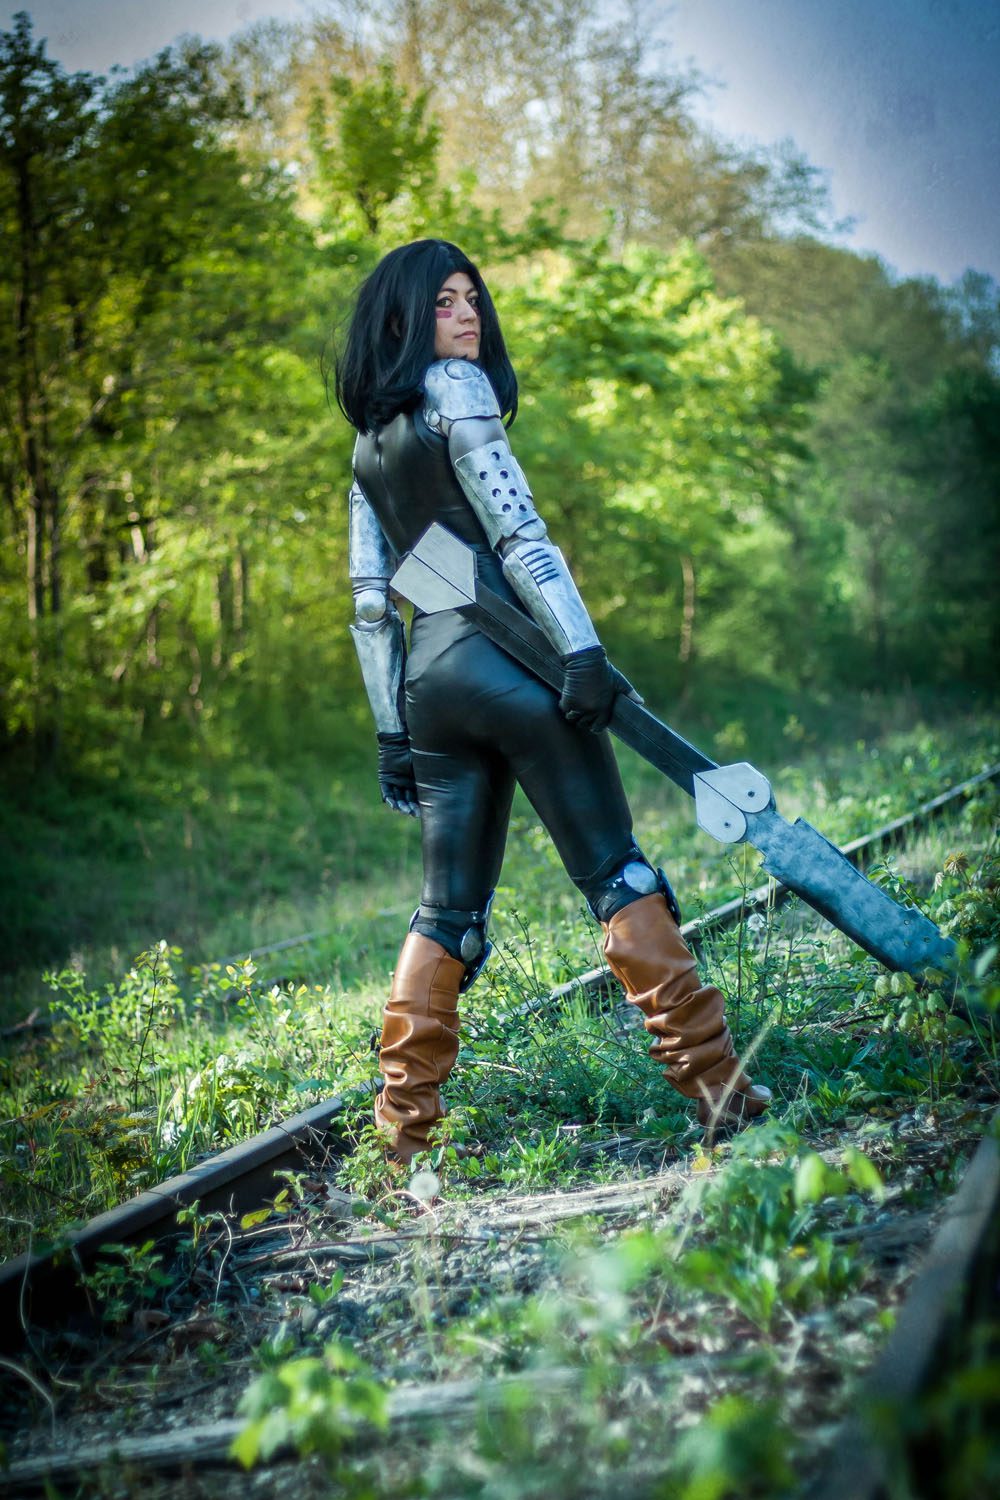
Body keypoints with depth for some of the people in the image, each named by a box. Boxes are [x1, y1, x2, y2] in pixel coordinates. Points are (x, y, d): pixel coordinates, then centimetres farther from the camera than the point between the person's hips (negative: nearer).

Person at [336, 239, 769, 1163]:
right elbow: (516, 531, -12)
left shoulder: (368, 444, 20)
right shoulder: (454, 388, -1)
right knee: (617, 872, -4)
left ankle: (403, 1131, 8)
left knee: (450, 909, 9)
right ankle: (714, 1082, -3)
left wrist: (391, 731, 17)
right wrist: (583, 648, -18)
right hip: (502, 653, -7)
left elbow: (369, 598, 17)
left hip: (426, 677, 7)